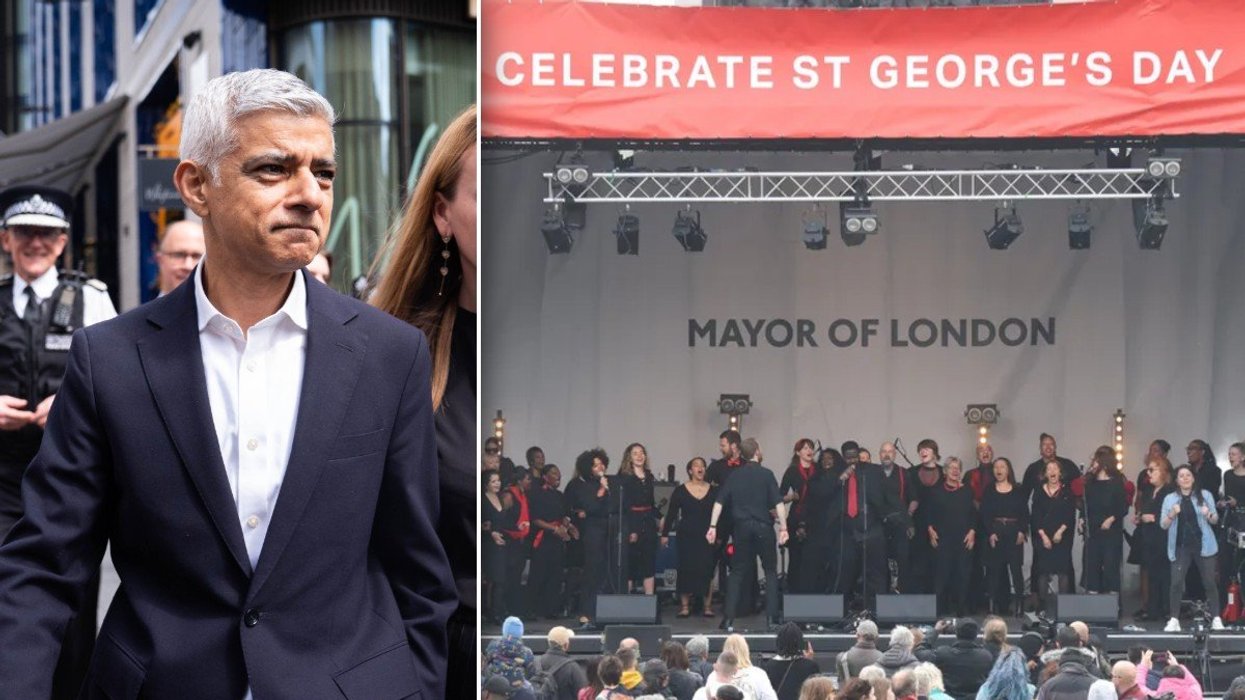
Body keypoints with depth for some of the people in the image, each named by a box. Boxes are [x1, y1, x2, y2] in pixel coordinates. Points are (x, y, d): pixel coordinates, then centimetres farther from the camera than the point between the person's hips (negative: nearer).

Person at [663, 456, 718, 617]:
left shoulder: (713, 491, 6)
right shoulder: (680, 491, 2)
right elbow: (671, 514, 2)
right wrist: (665, 534, -3)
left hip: (707, 537, 1)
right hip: (687, 537, -1)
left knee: (707, 570, -3)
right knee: (686, 569, -3)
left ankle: (707, 605, 3)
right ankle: (684, 606, 3)